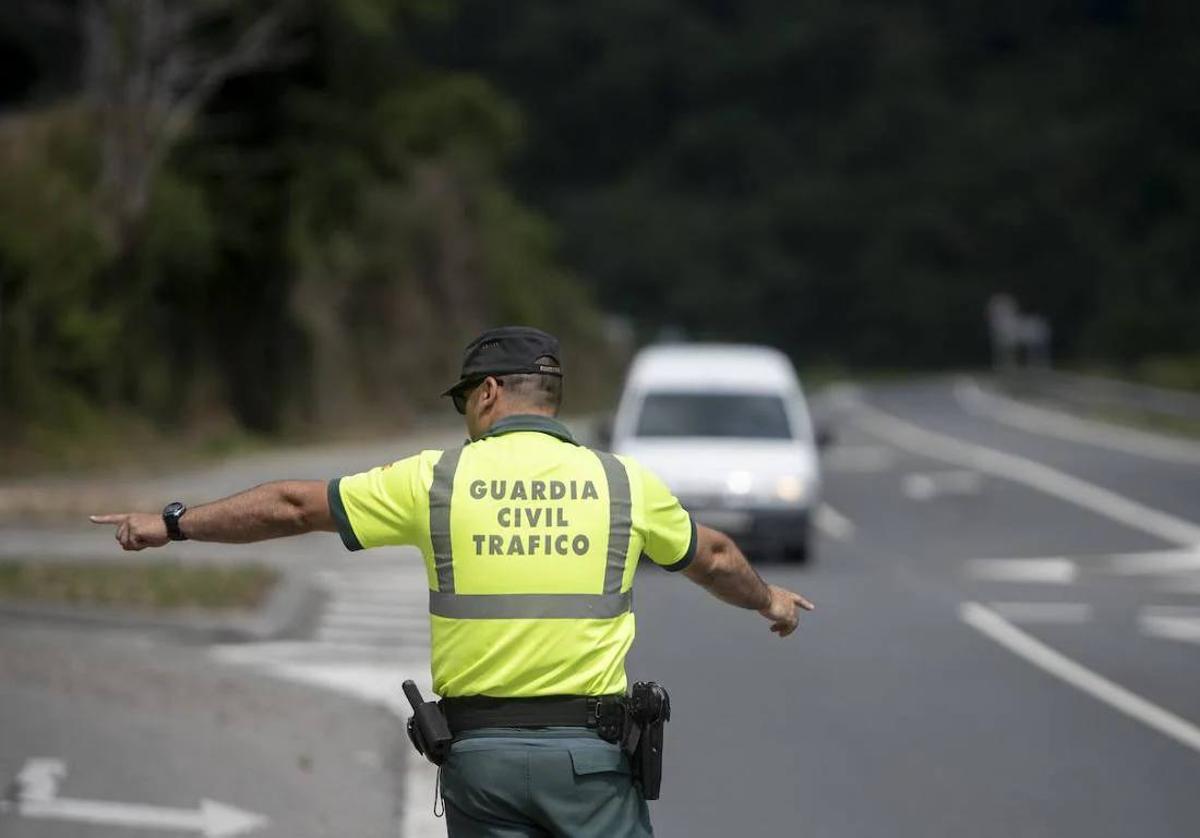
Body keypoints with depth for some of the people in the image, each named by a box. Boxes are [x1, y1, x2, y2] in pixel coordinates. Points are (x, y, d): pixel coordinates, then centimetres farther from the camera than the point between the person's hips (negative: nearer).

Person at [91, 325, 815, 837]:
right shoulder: (624, 484, 5)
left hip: (481, 750, 1)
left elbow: (293, 507, 9)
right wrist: (768, 600, 46)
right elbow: (712, 558, 24)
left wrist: (173, 524, 20)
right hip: (588, 750, -1)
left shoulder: (436, 480, 2)